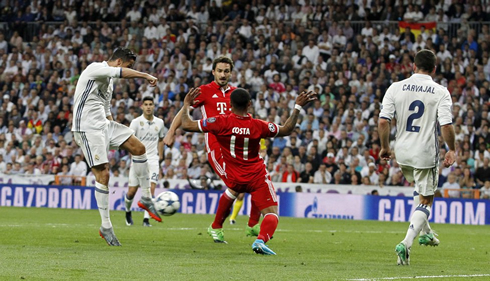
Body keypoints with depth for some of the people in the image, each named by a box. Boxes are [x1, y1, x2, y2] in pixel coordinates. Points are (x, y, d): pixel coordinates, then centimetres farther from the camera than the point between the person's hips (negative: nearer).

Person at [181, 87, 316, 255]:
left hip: (233, 179, 3)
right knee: (271, 214, 0)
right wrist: (298, 107, 8)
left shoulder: (221, 123, -16)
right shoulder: (258, 126, -14)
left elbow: (187, 125, -10)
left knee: (232, 190, 38)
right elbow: (287, 130, 2)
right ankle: (261, 240, -29)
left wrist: (186, 105, 6)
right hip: (257, 177, -3)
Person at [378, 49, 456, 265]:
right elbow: (446, 126, -15)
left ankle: (425, 232, 39)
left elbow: (383, 121, -6)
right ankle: (406, 243, -13)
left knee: (419, 187, 32)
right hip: (426, 154, -4)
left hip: (402, 152, 4)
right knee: (425, 201, 5)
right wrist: (451, 150, 0)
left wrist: (385, 147, 8)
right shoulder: (440, 92, -8)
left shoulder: (396, 88, -2)